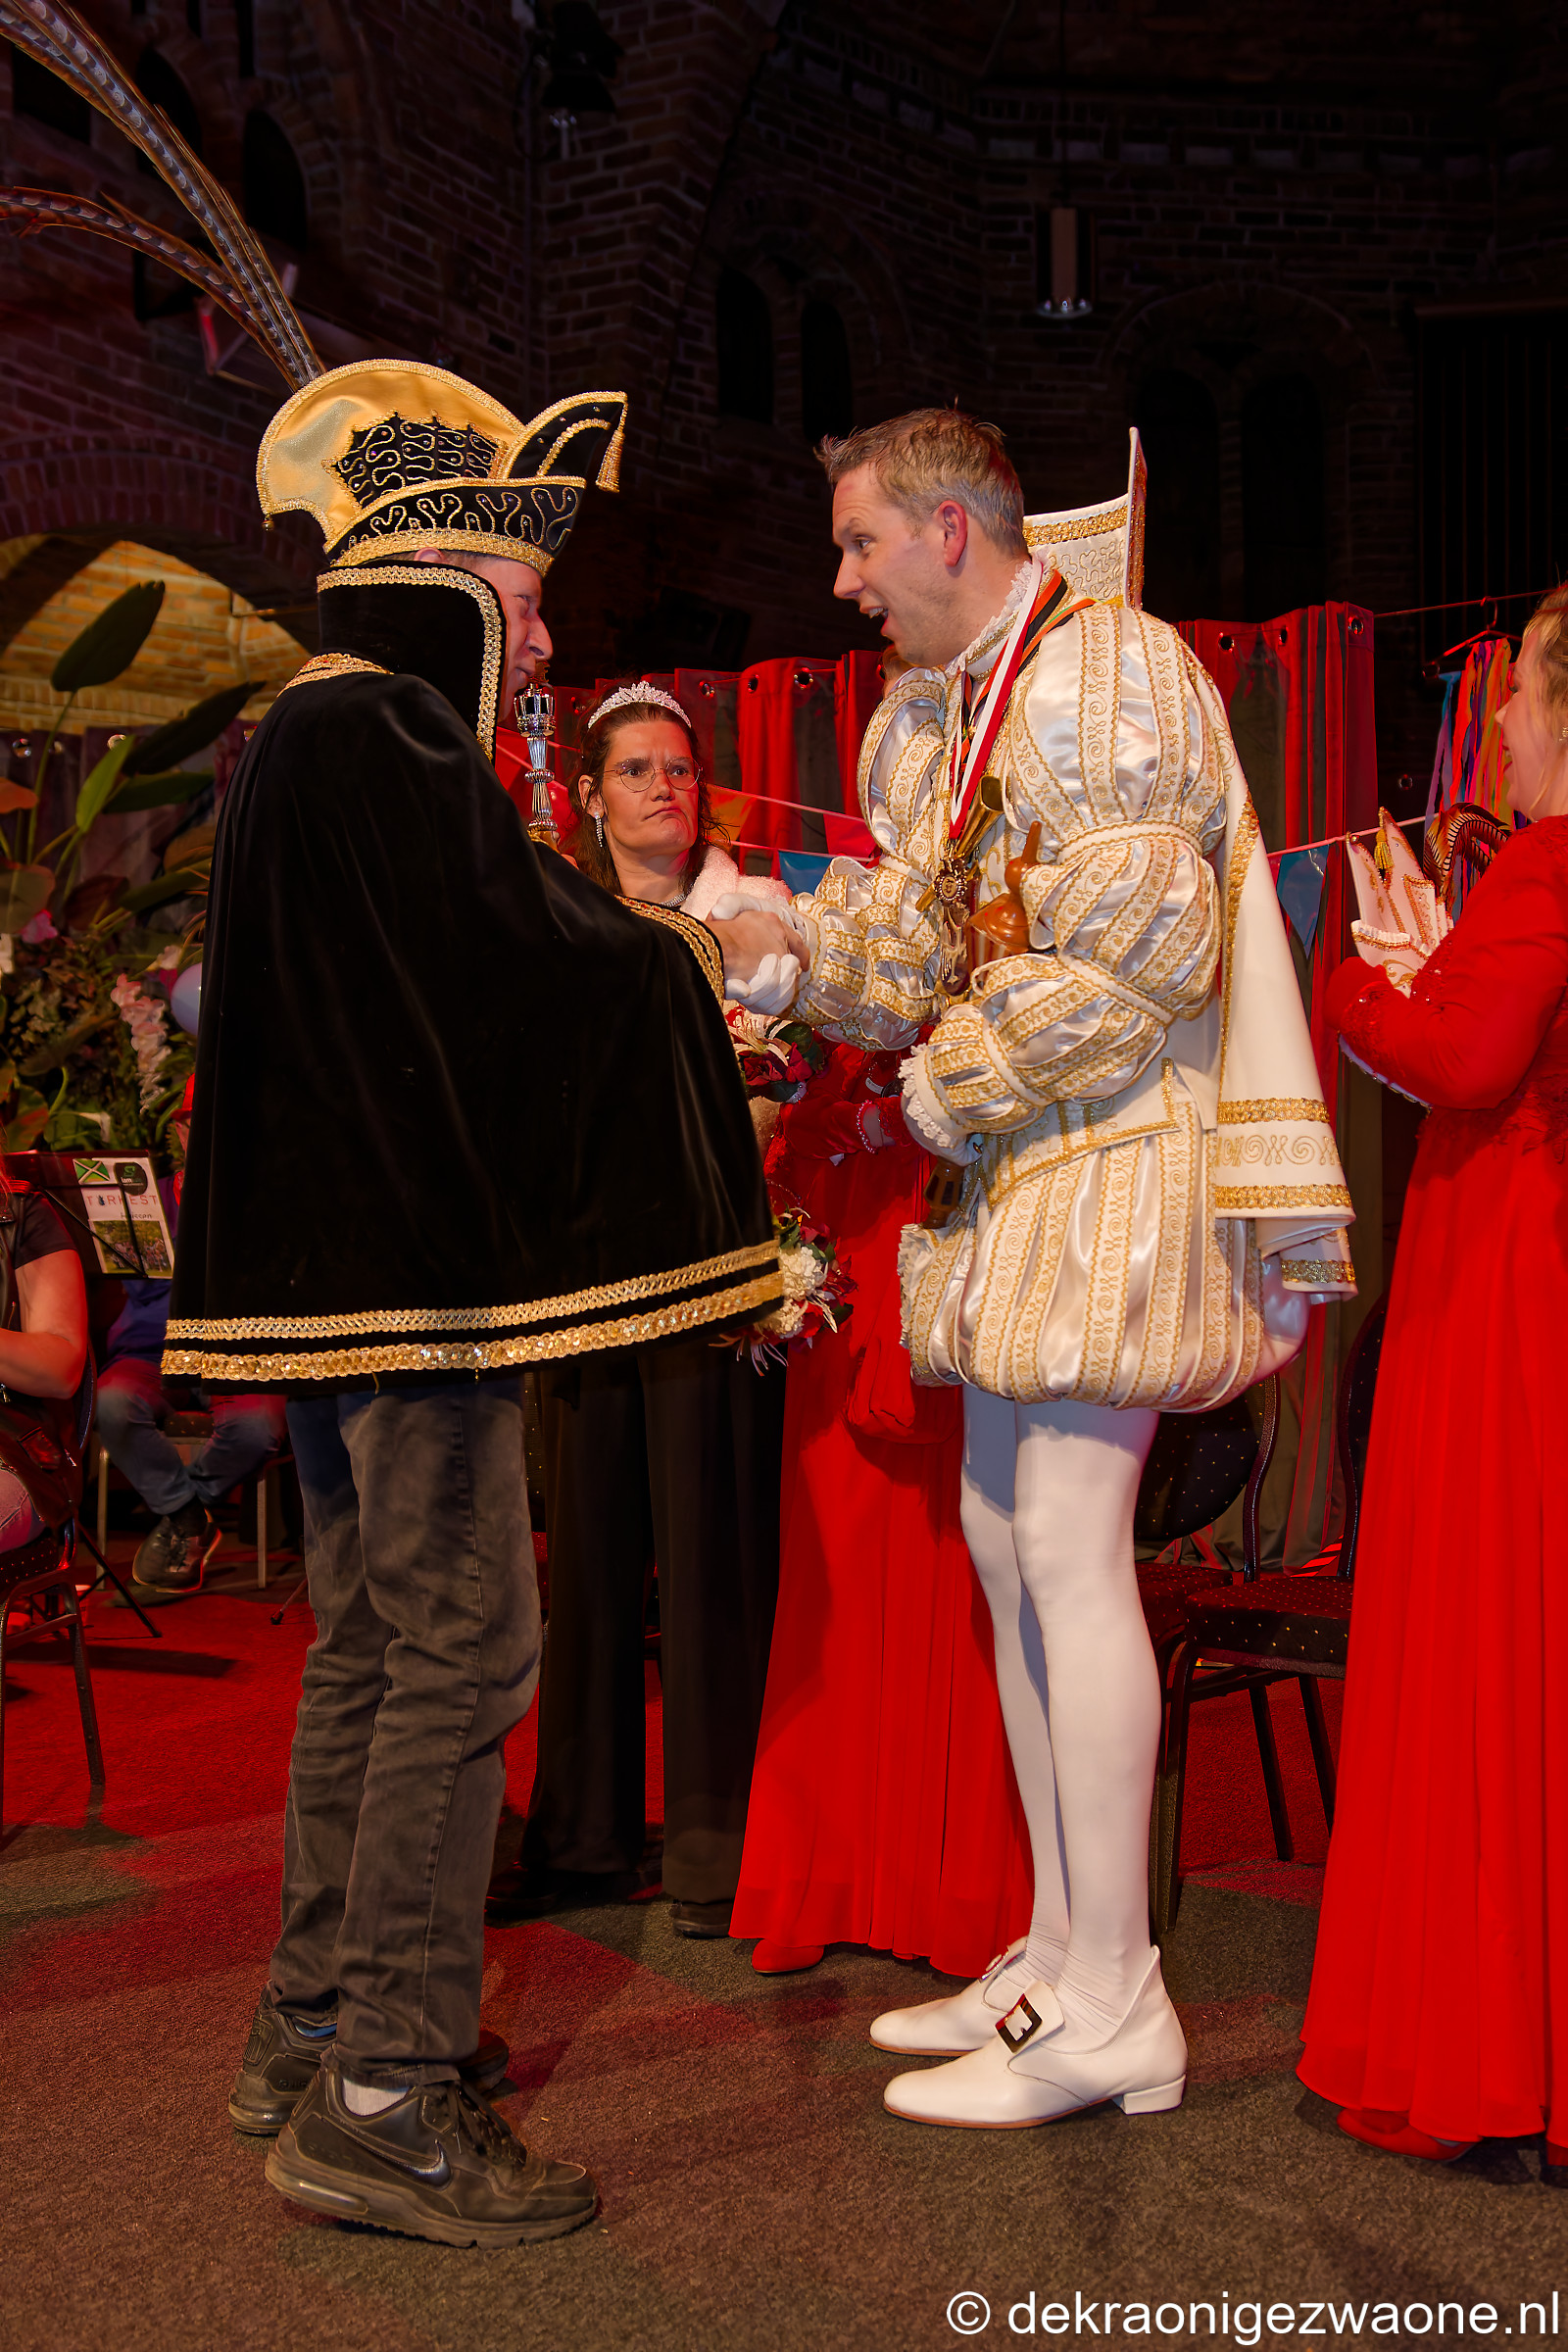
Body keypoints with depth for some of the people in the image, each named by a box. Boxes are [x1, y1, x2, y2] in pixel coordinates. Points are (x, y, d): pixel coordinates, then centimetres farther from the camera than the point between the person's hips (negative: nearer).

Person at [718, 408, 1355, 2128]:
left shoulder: (1110, 668, -9)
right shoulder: (917, 723, 19)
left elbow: (1138, 950, -18)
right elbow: (910, 953, 11)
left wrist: (950, 1089, -12)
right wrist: (776, 952, -7)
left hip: (1121, 1147, -9)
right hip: (1012, 1161, 9)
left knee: (1067, 1546, -10)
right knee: (1004, 1539, 9)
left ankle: (1112, 2011, -1)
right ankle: (1063, 1951, 20)